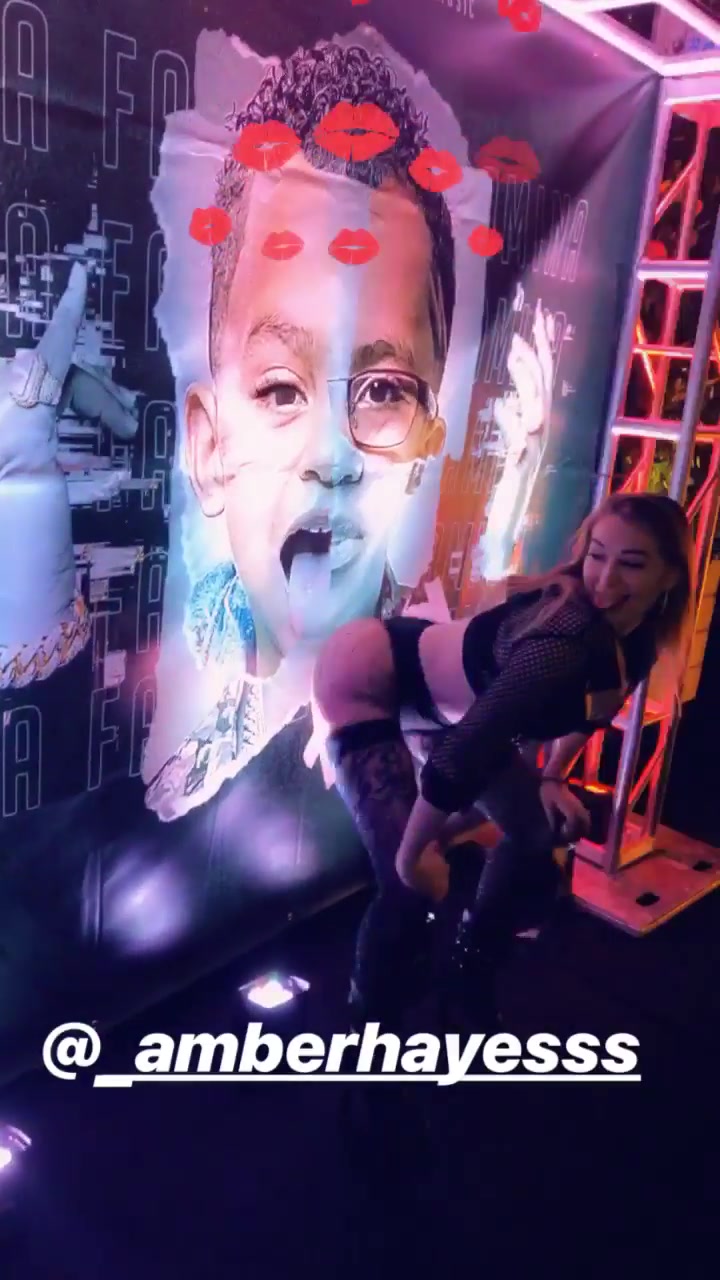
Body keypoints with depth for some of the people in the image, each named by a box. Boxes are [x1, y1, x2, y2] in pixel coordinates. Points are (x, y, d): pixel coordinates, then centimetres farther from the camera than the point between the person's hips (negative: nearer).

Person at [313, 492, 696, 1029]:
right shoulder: (568, 638, -37)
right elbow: (463, 750, -38)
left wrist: (552, 777, 10)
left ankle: (472, 978, 34)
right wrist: (414, 855, -24)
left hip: (439, 696, 9)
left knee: (540, 830, 12)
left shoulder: (638, 638, -8)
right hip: (367, 675, -9)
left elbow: (590, 702, 14)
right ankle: (370, 1019, 14)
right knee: (413, 881, -16)